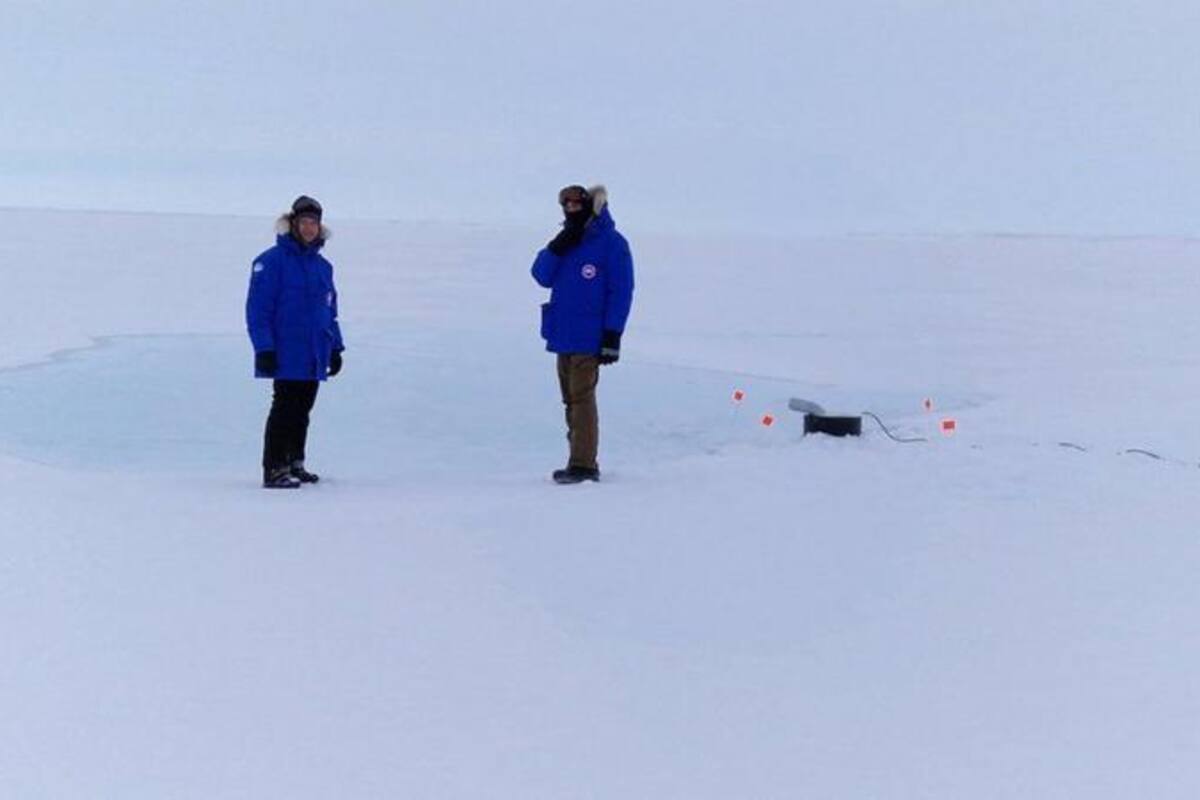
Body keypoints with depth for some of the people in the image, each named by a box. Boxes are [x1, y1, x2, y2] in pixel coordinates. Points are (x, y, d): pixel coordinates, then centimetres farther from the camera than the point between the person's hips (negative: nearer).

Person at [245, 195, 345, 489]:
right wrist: (264, 349, -15)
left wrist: (335, 348, 19)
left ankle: (295, 463, 21)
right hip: (286, 355, -7)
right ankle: (274, 469, -5)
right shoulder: (272, 261, -8)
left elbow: (330, 310, 22)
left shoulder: (322, 266, 15)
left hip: (314, 356, 7)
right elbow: (257, 308, -11)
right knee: (284, 409, -7)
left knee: (302, 411, 11)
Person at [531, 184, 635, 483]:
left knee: (581, 397, -10)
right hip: (562, 333, 7)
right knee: (571, 400, 10)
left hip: (589, 338, -7)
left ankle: (583, 464, -8)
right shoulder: (568, 240, 14)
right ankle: (583, 461, 17)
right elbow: (542, 276, 7)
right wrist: (557, 248, -10)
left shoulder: (612, 244, -7)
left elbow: (621, 291, -9)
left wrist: (613, 335, -15)